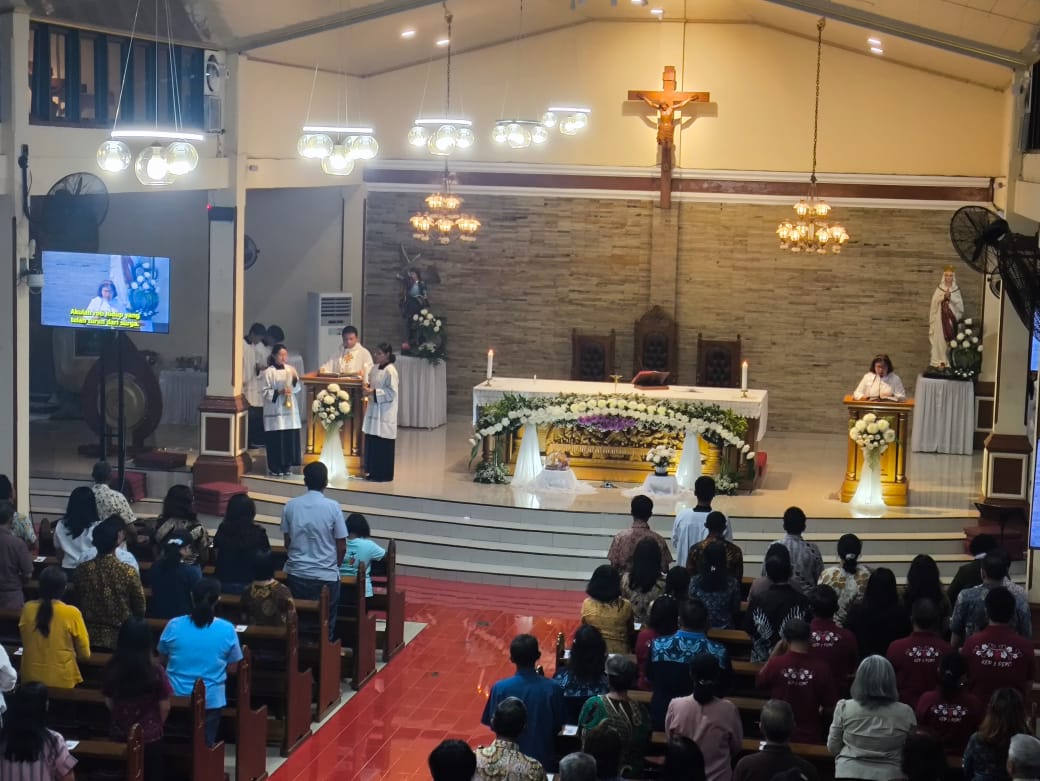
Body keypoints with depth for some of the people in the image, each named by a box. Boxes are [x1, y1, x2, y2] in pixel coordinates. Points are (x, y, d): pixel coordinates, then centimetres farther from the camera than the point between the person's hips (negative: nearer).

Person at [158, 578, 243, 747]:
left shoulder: (174, 625, -11)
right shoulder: (227, 630, -13)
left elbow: (162, 661, 3)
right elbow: (232, 669, -2)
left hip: (175, 698, 1)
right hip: (210, 700, -1)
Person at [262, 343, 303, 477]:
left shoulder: (291, 369, 8)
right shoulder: (269, 372, -4)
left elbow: (298, 389, 10)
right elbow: (265, 391, -5)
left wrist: (295, 380, -9)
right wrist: (279, 392, -17)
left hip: (290, 410, 4)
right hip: (275, 410, -4)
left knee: (290, 438, 3)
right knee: (276, 440, -5)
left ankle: (287, 466, 13)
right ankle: (274, 467, 2)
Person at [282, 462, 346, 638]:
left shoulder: (290, 506, -3)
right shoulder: (332, 507, -11)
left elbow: (287, 543, 7)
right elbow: (341, 547, -6)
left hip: (296, 573, 3)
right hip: (326, 575, -3)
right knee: (325, 627, 7)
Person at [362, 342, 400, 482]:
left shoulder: (390, 371, -16)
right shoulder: (375, 368, 9)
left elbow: (392, 392, -18)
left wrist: (373, 392, -21)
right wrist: (367, 386, -1)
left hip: (385, 412, -8)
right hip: (374, 409, 8)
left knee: (383, 444, -2)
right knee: (371, 441, 11)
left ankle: (384, 475, 7)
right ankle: (374, 472, 20)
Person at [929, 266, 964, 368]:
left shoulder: (956, 290, 6)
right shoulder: (938, 290, 4)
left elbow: (959, 305, -2)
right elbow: (934, 303, -5)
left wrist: (950, 298, -16)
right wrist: (943, 297, -19)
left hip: (952, 318, 1)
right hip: (940, 318, 0)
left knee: (951, 339, -2)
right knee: (940, 338, -3)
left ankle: (950, 361, 5)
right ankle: (940, 361, 1)